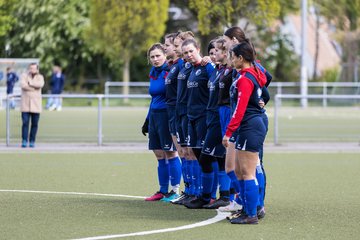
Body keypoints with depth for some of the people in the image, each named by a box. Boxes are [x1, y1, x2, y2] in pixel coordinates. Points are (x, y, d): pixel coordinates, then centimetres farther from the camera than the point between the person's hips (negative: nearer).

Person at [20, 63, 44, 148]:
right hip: (25, 105, -1)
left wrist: (30, 83, -11)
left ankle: (32, 141, 7)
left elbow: (40, 84, -14)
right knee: (25, 123, -8)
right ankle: (24, 141, -8)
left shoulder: (40, 77, 9)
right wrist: (34, 87, -10)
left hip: (36, 105, 1)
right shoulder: (24, 76, 7)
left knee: (34, 124, 1)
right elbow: (23, 85, -13)